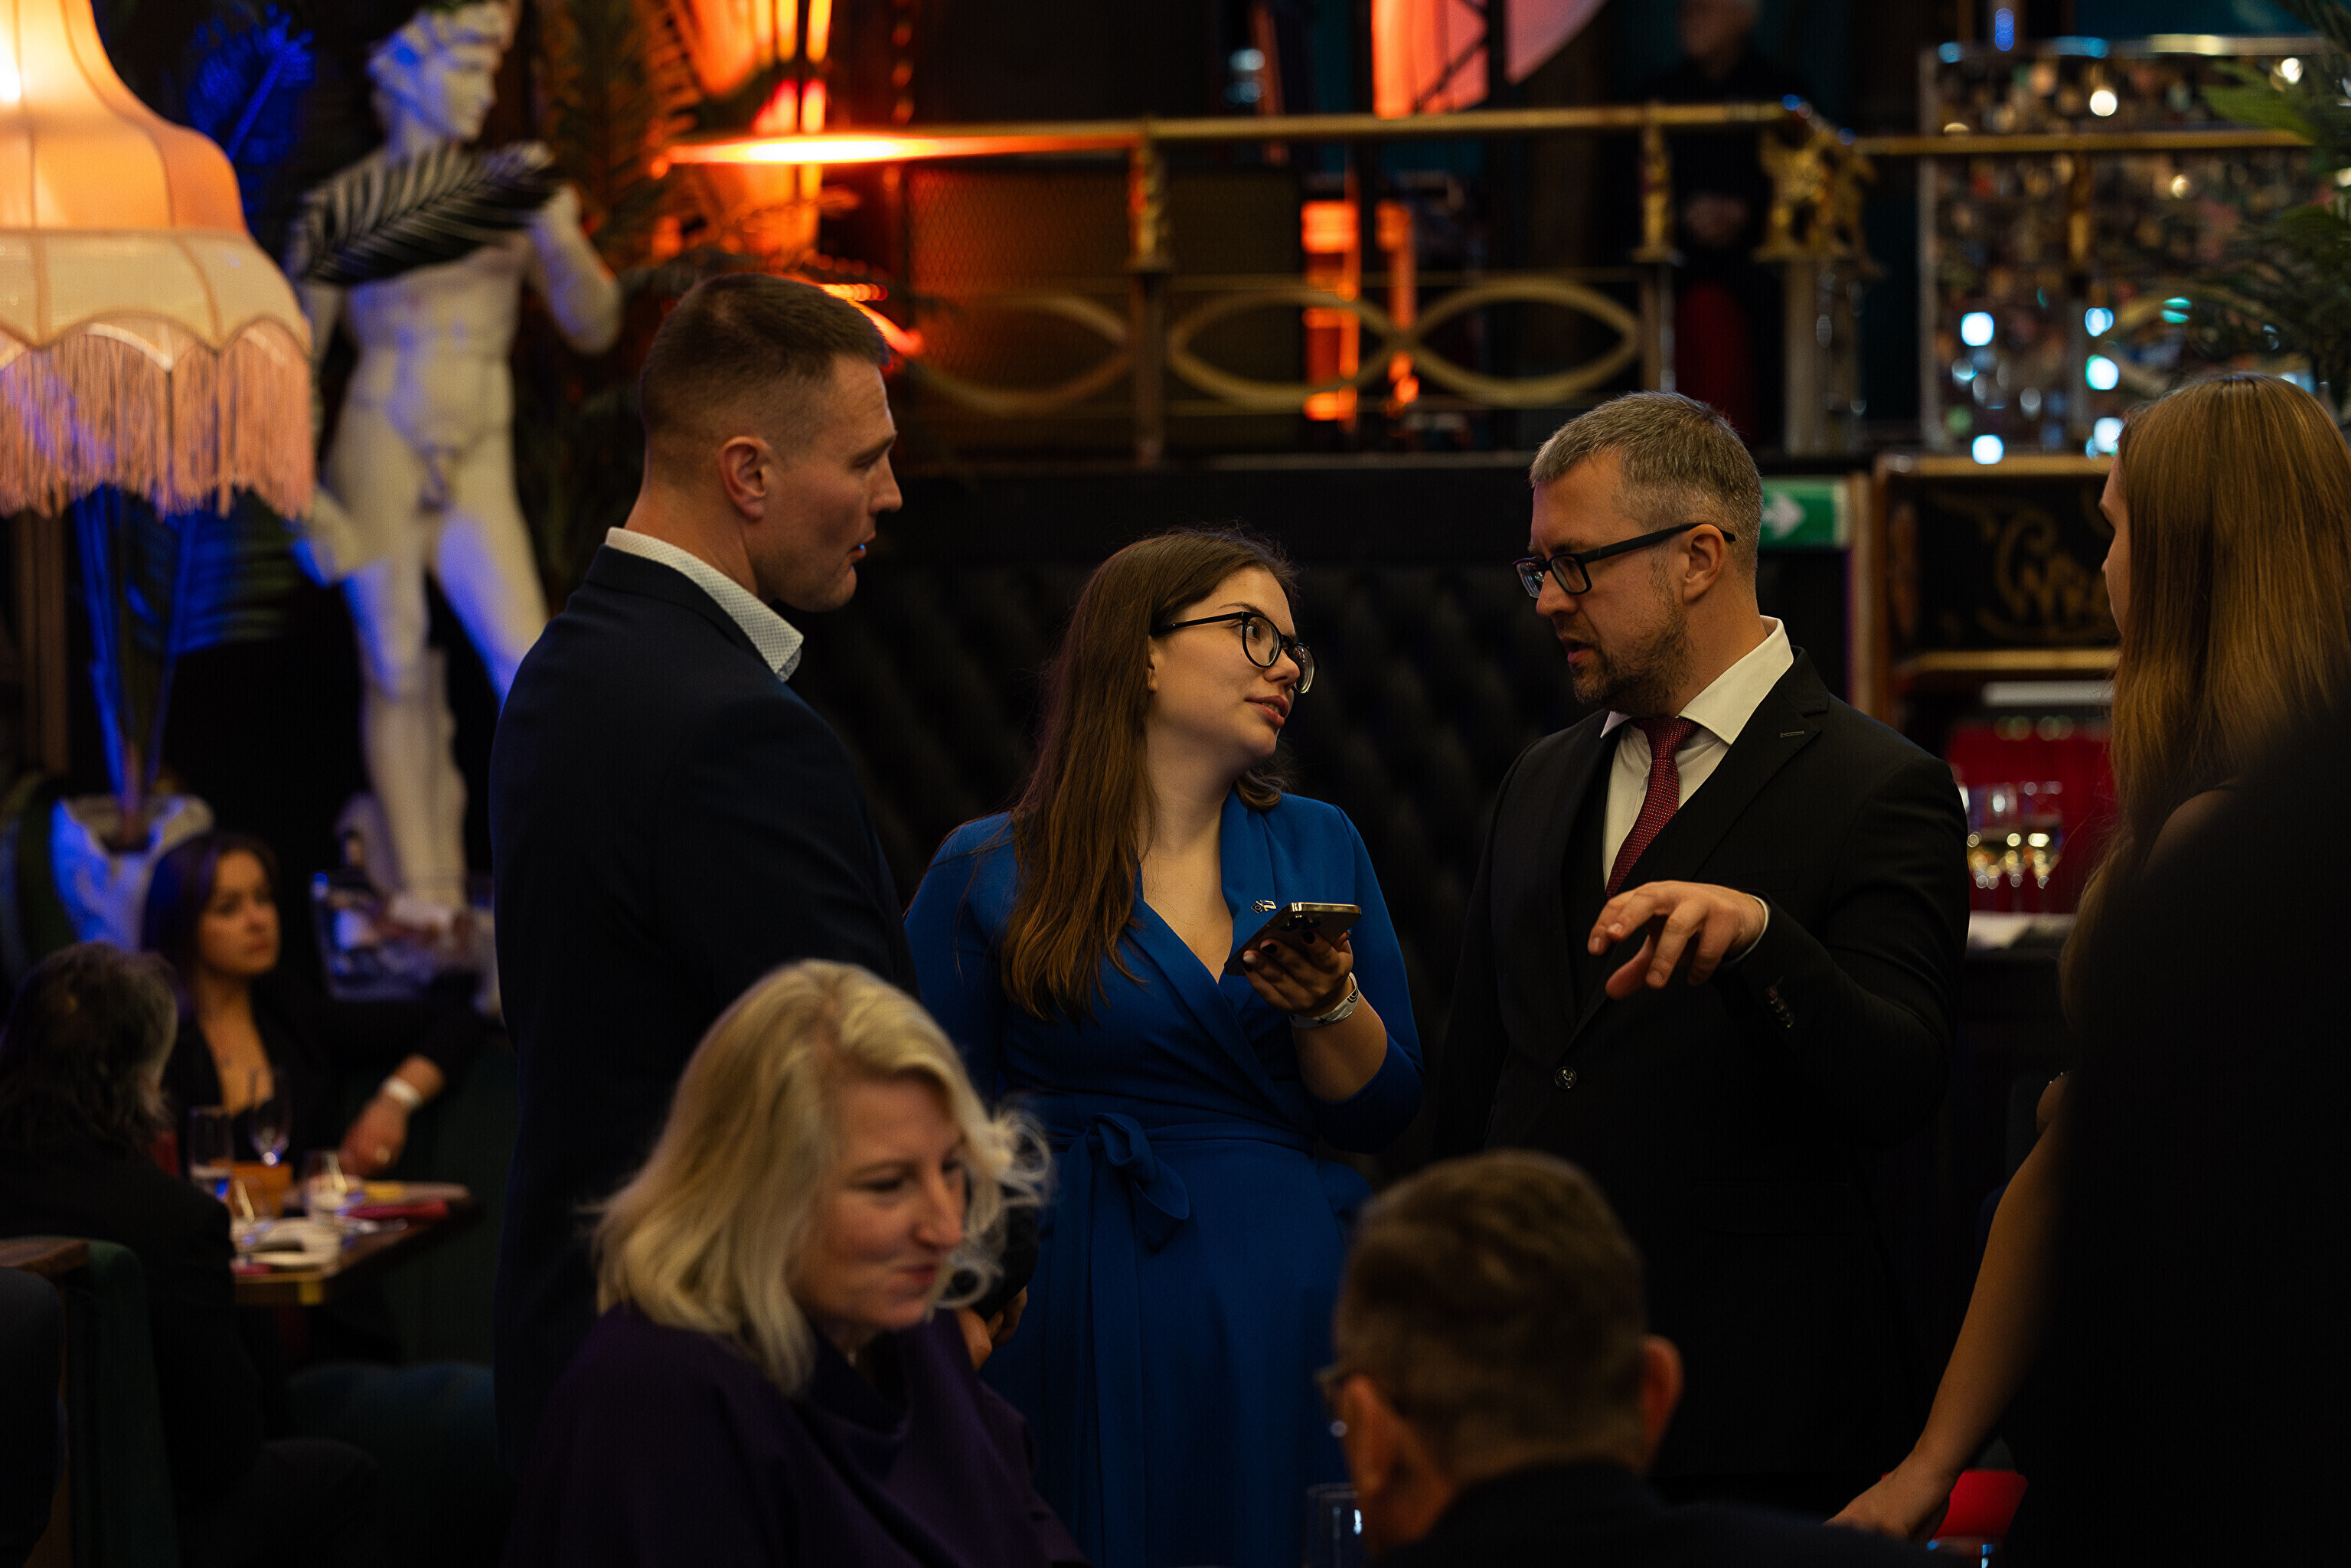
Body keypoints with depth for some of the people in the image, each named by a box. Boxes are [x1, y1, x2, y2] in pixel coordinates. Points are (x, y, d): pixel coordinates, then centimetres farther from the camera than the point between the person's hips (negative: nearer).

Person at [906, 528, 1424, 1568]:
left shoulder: (1319, 846, 9)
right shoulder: (988, 874, 0)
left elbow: (1383, 1114, 9)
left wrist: (1328, 1007, -9)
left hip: (1295, 1298, 3)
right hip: (1087, 1316, -3)